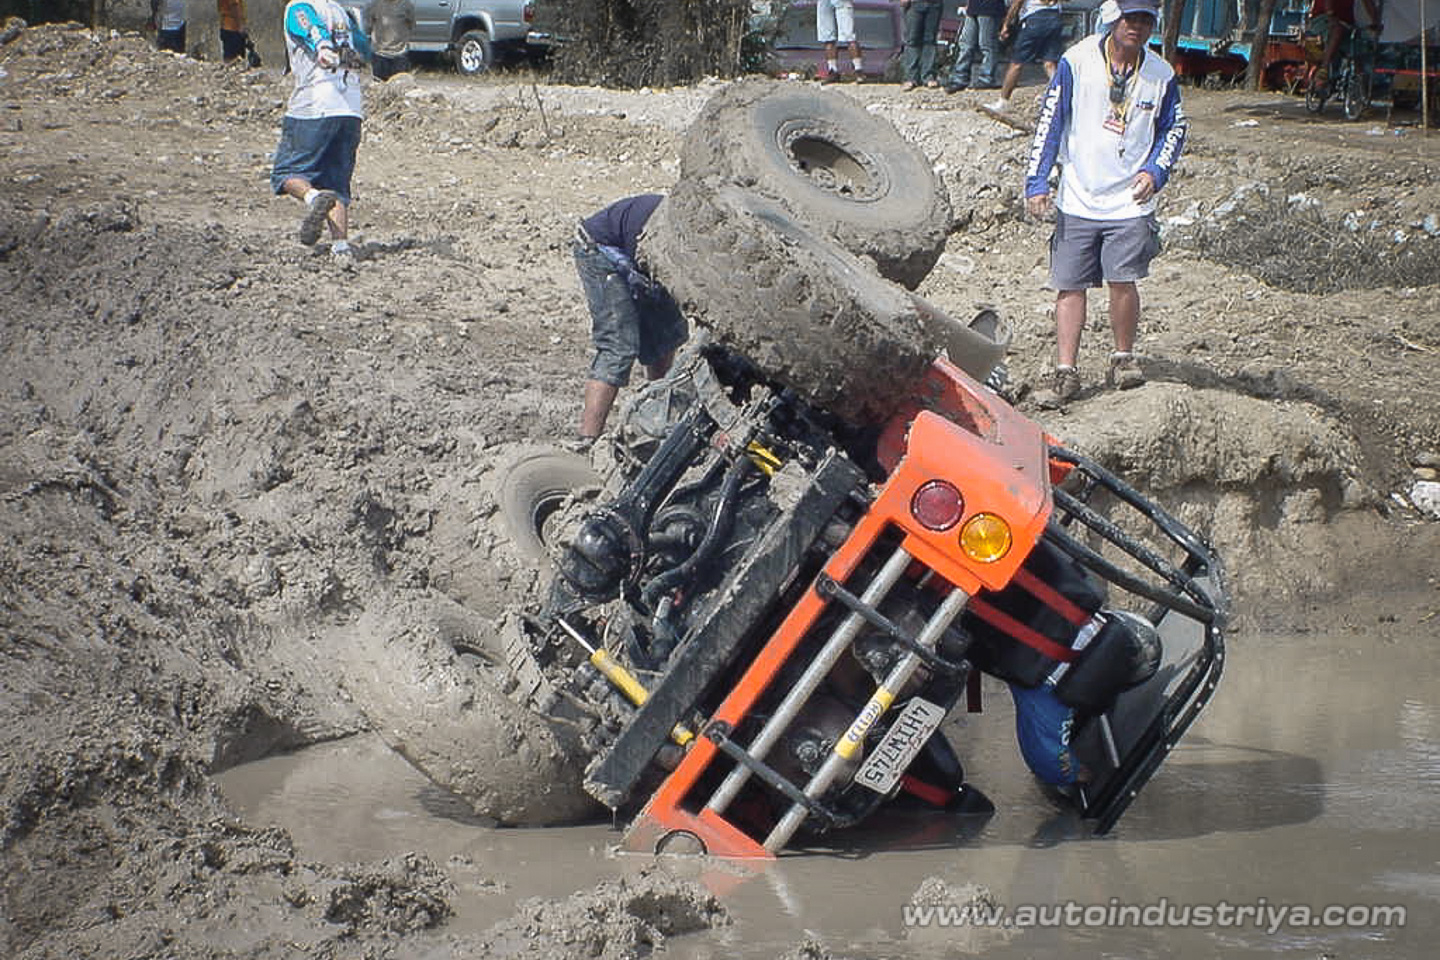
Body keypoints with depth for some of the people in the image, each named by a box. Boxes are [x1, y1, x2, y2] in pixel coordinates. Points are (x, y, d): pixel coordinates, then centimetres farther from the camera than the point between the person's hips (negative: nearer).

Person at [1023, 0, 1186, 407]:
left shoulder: (1161, 75, 2)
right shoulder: (1078, 61, -5)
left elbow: (1175, 128, 16)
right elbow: (1049, 121, -2)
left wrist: (1155, 171, 0)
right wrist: (1036, 182, -5)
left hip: (1130, 202, 0)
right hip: (1077, 201, 0)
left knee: (1122, 280, -10)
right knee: (1069, 286, 0)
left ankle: (1123, 359, 12)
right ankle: (1065, 372, 8)